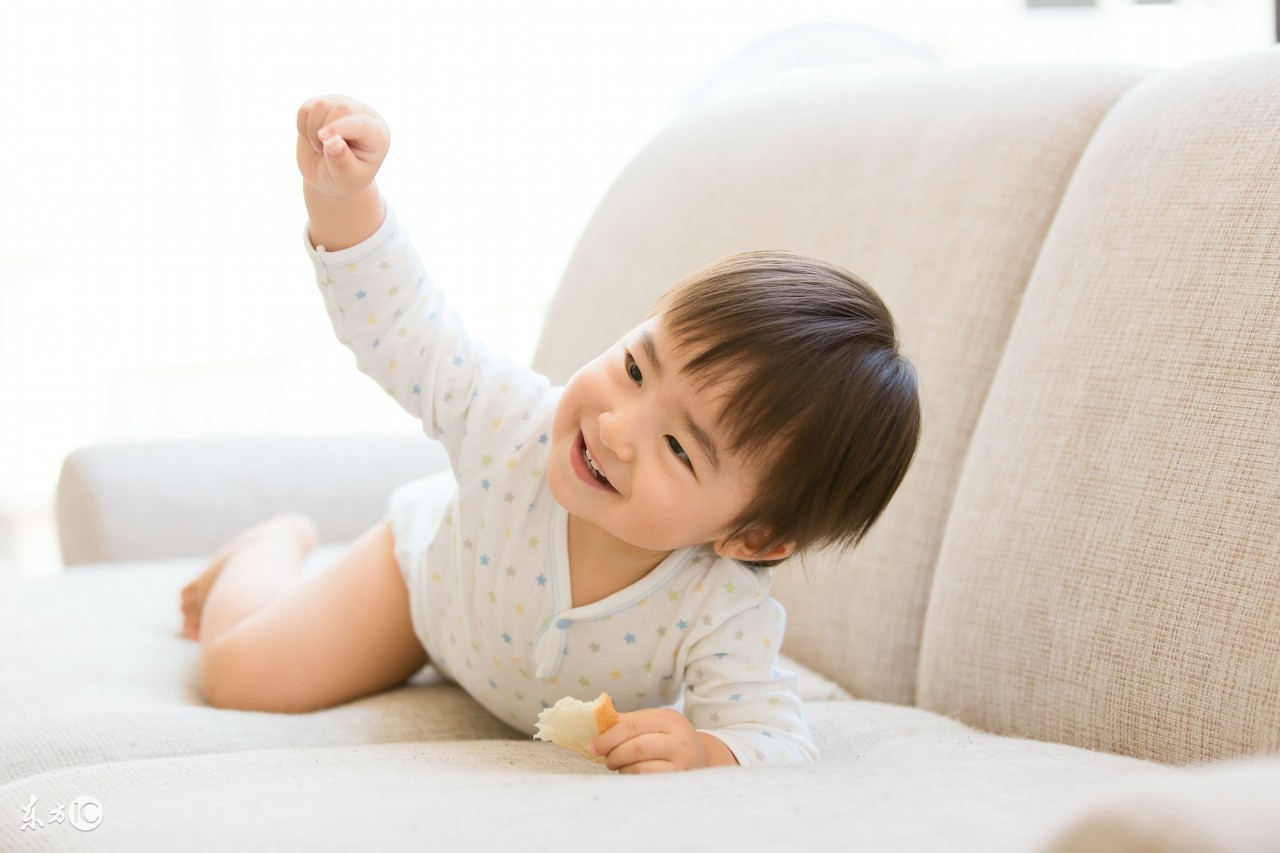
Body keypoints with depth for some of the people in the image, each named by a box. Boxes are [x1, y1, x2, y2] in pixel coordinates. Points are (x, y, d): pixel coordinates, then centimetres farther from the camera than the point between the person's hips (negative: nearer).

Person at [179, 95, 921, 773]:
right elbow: (399, 324, -29)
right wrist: (341, 196, -44)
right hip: (435, 563, 0)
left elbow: (776, 740, -46)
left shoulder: (723, 614, -46)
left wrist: (707, 752, -69)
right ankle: (284, 542, 36)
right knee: (242, 674, 3)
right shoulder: (517, 419, -42)